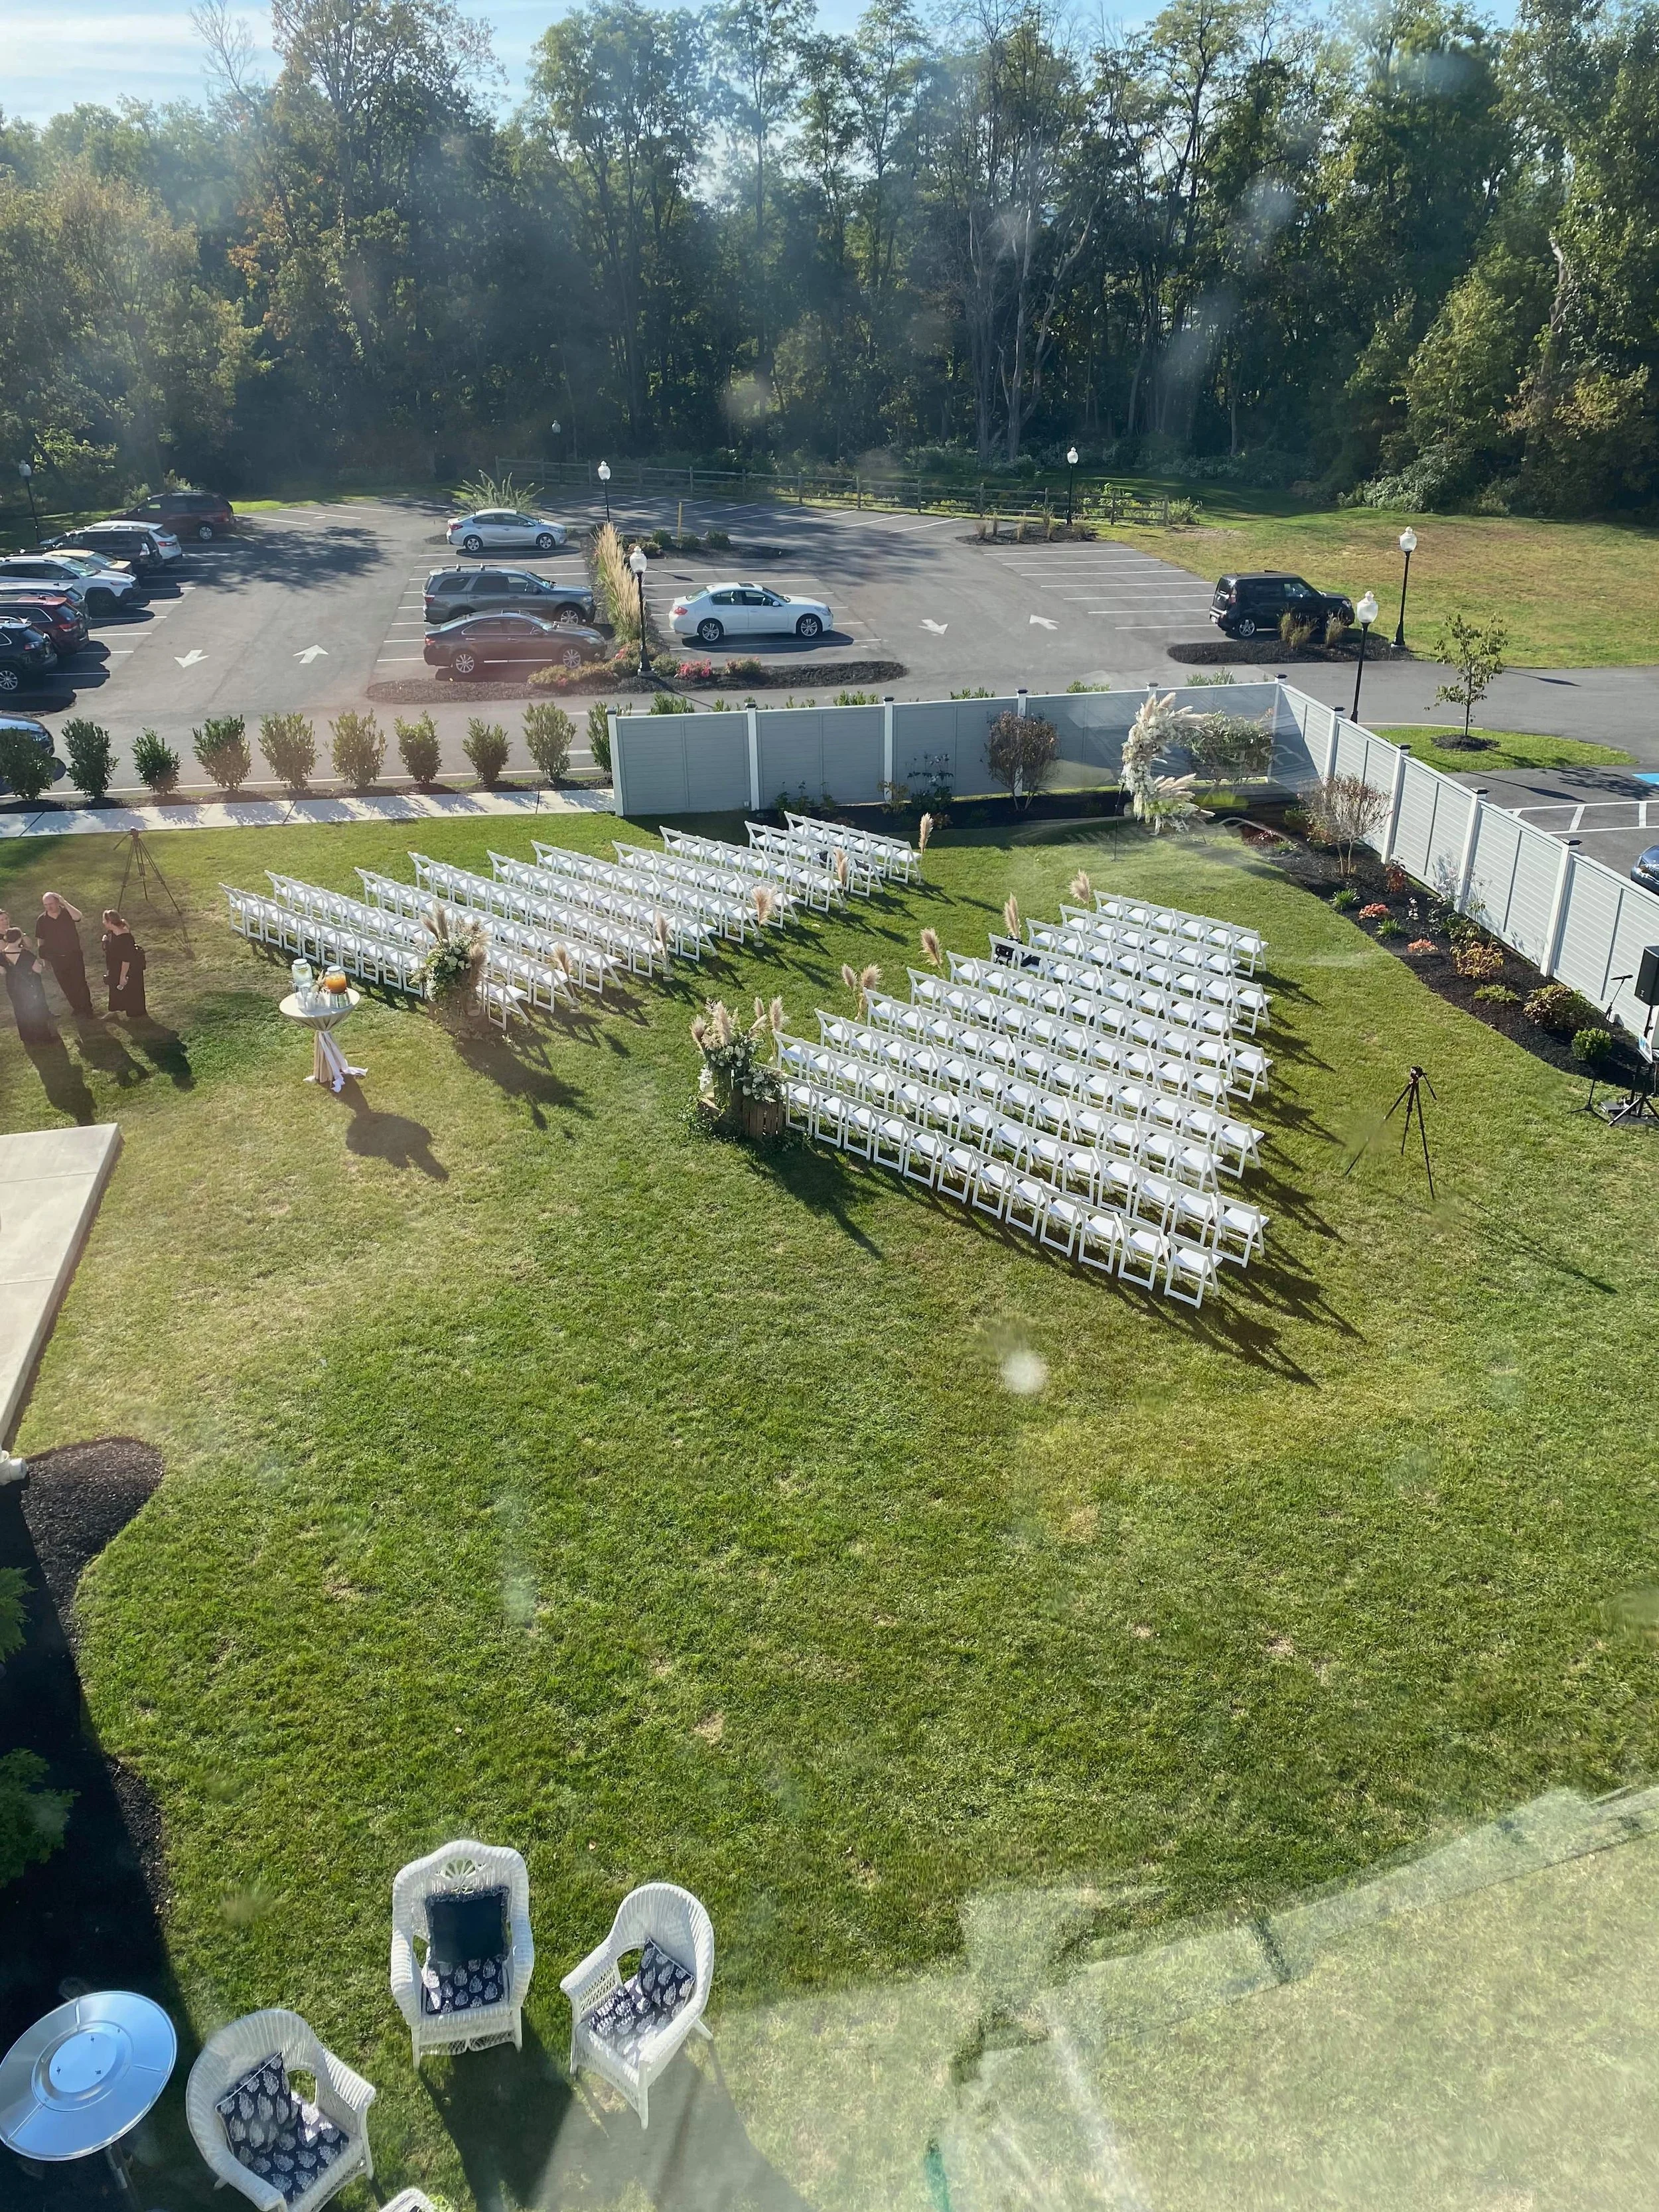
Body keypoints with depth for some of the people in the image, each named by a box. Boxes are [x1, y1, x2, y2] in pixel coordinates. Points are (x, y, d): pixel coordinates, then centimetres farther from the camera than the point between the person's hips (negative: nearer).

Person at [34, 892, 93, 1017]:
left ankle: (87, 1010, 8)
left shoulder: (67, 912, -9)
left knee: (80, 983, -2)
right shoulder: (42, 920, -3)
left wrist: (64, 902, -35)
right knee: (66, 986, 11)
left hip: (74, 955, -3)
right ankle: (76, 1007, 27)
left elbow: (78, 917, -34)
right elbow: (40, 940, 6)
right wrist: (44, 958, 6)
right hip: (56, 959, 3)